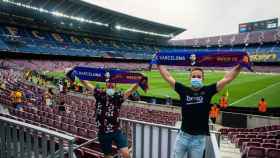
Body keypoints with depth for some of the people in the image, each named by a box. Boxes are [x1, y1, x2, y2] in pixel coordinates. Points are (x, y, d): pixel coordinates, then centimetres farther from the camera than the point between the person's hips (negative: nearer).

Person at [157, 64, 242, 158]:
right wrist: (159, 65, 4)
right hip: (183, 136, 1)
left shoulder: (208, 91, -2)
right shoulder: (183, 90, -1)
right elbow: (168, 77, 2)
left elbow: (227, 79, -3)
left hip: (199, 138, 0)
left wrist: (238, 67, -9)